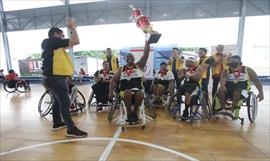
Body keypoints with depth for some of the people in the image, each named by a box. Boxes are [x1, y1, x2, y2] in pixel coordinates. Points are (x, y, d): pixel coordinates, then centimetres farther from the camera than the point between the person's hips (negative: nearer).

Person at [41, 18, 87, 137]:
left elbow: (68, 45, 22)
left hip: (50, 77, 10)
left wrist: (71, 30, 20)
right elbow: (76, 41, -18)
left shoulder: (46, 43, 16)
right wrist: (73, 27, -4)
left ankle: (57, 123, 35)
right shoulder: (53, 41, -11)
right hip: (56, 78, -10)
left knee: (58, 100, 22)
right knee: (65, 103, -8)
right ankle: (71, 130, -3)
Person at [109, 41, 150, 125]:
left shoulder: (139, 65, 11)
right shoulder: (121, 69, 13)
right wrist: (111, 92, -1)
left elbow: (146, 54, 3)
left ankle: (135, 112, -5)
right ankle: (129, 113, -10)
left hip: (137, 90, 0)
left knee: (140, 94, -34)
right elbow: (113, 81, 13)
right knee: (128, 93, -34)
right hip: (125, 91, 1)